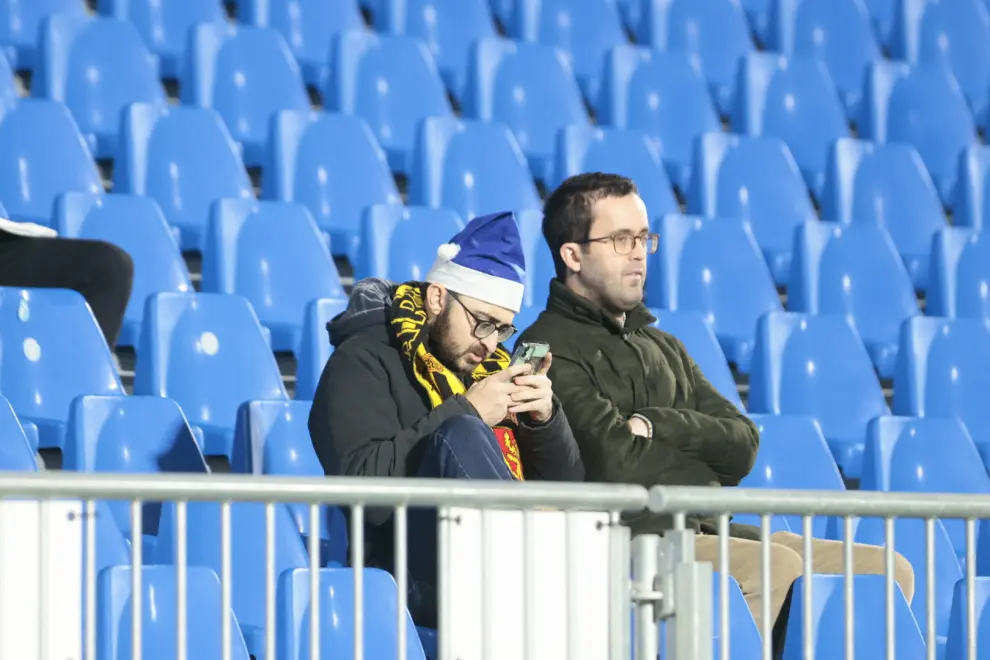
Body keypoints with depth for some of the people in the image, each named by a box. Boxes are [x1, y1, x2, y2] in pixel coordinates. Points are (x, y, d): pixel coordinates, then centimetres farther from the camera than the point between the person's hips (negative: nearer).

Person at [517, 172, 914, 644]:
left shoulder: (661, 347, 25)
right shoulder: (551, 349, -3)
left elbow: (743, 445, 13)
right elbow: (616, 463, -15)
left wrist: (661, 427, -5)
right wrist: (705, 452, 3)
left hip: (705, 534, 8)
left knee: (888, 571, -4)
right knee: (778, 567, -33)